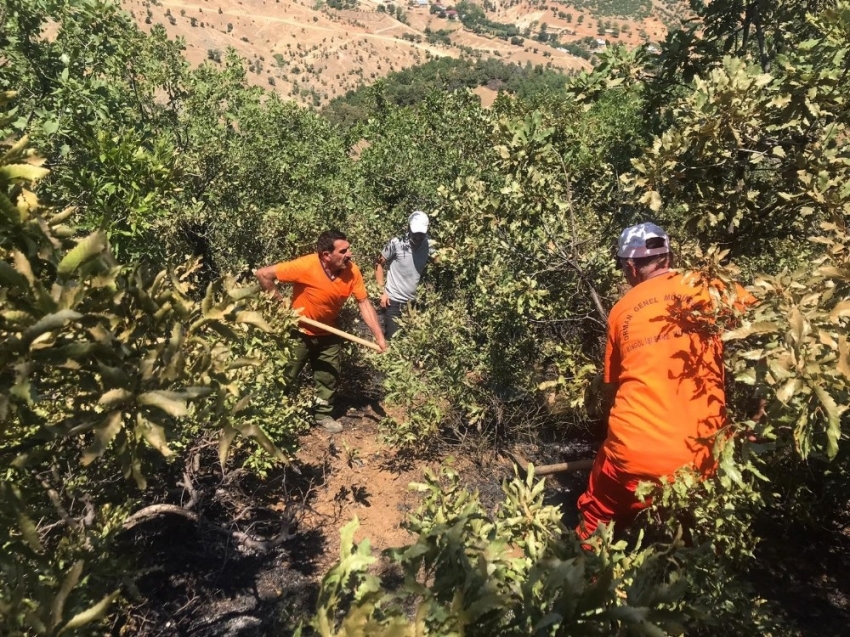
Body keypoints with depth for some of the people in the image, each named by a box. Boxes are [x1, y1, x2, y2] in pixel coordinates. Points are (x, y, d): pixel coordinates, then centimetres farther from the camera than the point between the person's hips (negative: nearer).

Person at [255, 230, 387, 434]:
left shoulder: (352, 271, -19)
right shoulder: (305, 266, -32)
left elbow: (364, 303, -11)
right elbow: (263, 274, -27)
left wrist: (379, 336, -18)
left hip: (328, 334, 4)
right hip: (299, 332, -4)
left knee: (329, 377, 16)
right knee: (286, 376, 10)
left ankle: (323, 415, 36)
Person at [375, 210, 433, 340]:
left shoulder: (429, 246, -4)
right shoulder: (396, 243, -12)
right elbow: (379, 264, -2)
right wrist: (382, 291, -6)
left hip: (414, 301, 3)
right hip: (394, 300, -3)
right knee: (392, 339, 0)